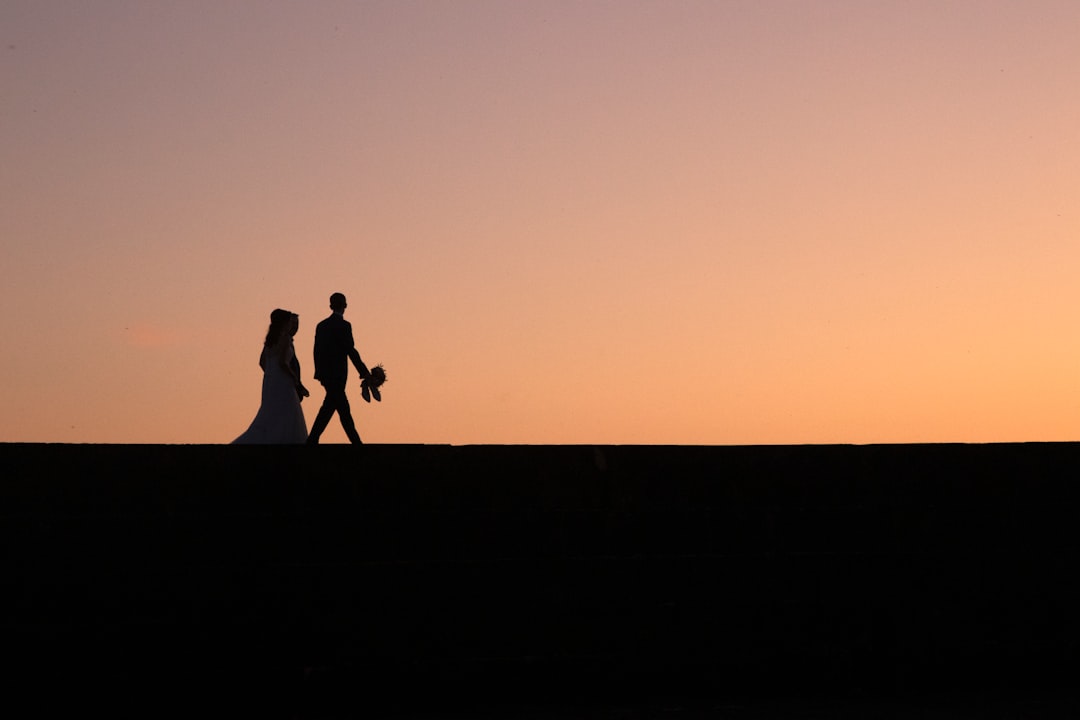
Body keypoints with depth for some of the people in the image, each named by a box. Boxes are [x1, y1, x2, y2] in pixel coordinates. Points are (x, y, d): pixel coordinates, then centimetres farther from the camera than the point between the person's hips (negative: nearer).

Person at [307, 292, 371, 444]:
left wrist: (319, 373, 19)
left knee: (343, 409, 12)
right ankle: (312, 440, -10)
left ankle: (356, 441, 15)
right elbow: (351, 351, -13)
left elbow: (317, 351, 12)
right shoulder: (344, 325, -11)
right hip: (337, 375, -7)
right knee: (328, 408, -5)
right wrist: (365, 373, -9)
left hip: (325, 374, 7)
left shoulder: (321, 326, 10)